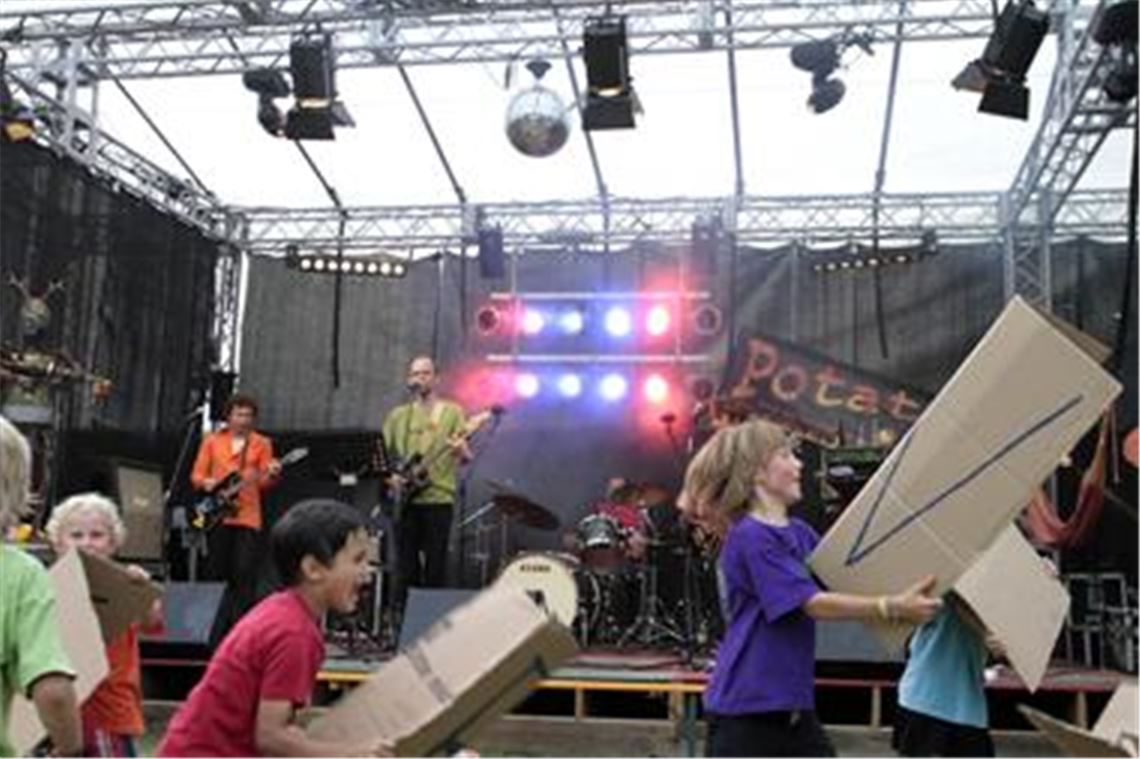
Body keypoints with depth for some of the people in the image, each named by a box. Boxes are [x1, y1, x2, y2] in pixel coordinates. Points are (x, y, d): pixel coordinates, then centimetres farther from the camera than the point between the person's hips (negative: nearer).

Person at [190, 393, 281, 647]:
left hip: (248, 516, -1)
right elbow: (196, 474, 9)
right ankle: (218, 635, 16)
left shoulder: (261, 444, 9)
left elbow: (264, 482, 5)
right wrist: (207, 482, -12)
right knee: (219, 575, 5)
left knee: (245, 577, -8)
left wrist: (271, 475, -17)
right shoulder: (212, 441, 10)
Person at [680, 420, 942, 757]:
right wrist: (891, 608, -25)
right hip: (743, 708, -8)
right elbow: (814, 603, -21)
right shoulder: (748, 537, -16)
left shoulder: (799, 532, 10)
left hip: (793, 705, 8)